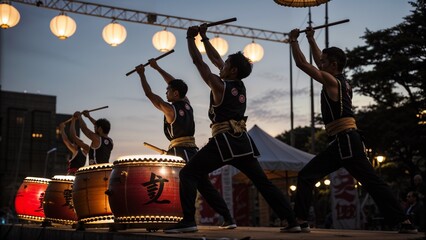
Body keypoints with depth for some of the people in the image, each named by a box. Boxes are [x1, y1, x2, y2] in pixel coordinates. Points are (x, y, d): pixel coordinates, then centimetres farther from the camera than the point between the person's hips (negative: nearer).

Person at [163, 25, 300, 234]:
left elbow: (198, 62, 2)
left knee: (188, 174, -5)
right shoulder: (240, 86, 17)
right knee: (263, 182, 11)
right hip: (242, 141, 7)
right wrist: (204, 37, 32)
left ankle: (188, 221, -19)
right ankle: (292, 221, 6)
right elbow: (215, 59, 27)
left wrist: (190, 38, 14)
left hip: (223, 141, -7)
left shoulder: (220, 86, -3)